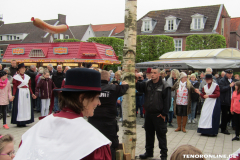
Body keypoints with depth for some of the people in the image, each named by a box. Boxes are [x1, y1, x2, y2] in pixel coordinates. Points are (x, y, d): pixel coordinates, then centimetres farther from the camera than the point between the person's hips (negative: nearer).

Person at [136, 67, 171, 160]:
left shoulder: (164, 86, -8)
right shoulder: (147, 84, 9)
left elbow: (167, 101, -10)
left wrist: (164, 113, -12)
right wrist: (136, 82, -23)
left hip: (158, 115, -5)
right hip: (148, 114, 6)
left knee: (161, 135, 2)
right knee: (149, 133, 16)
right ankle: (149, 152, 30)